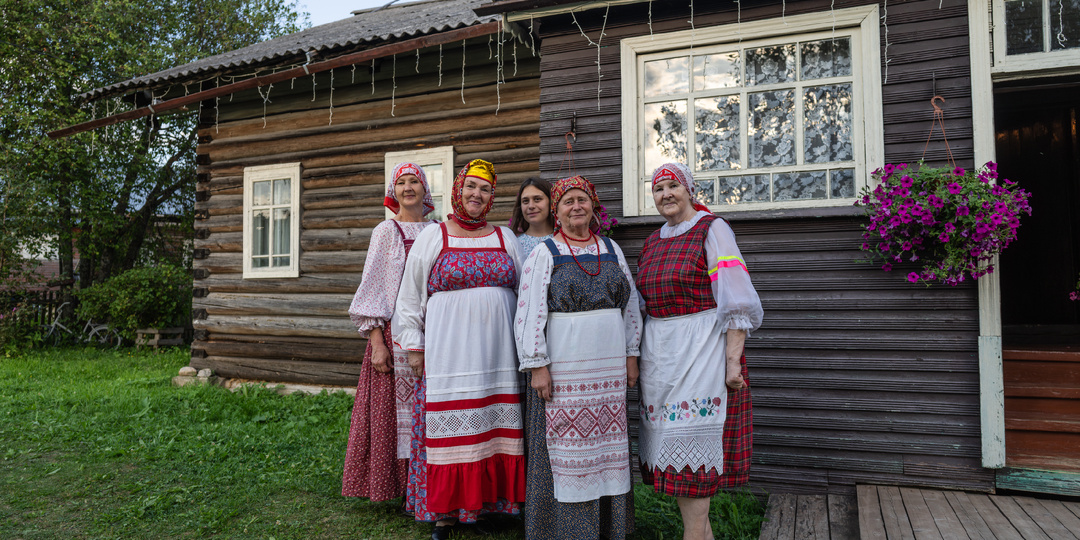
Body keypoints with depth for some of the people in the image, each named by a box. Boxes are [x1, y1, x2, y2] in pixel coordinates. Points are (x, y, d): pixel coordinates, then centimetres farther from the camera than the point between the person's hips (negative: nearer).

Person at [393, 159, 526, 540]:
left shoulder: (505, 238, 12)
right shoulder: (432, 238, 6)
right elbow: (410, 297, 8)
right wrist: (414, 345, 2)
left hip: (498, 351, 2)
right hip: (448, 349, -2)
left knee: (496, 425, 4)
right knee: (450, 427, 0)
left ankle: (493, 501, 19)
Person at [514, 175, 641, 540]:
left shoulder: (611, 249, 12)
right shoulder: (544, 253, -1)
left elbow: (630, 306, 14)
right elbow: (529, 312, -7)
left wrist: (631, 355, 9)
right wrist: (537, 365, -13)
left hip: (610, 366, 4)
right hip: (563, 366, -4)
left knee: (607, 444, 10)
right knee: (567, 446, 1)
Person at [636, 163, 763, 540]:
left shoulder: (712, 229, -6)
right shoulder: (652, 242, 14)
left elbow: (737, 302, -11)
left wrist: (733, 361, -17)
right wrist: (637, 356, 17)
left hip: (700, 350, -7)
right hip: (659, 351, 7)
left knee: (692, 441, -5)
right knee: (672, 440, 9)